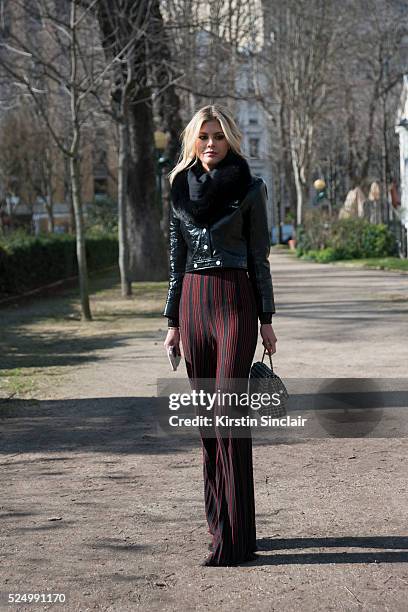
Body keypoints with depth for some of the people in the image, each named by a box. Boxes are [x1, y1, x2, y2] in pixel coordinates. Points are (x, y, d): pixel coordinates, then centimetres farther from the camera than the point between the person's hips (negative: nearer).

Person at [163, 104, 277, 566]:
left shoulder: (249, 188, 0)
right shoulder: (181, 190, 11)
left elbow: (259, 257, 1)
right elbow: (177, 260, 14)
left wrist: (266, 320, -1)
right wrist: (173, 321, 10)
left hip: (235, 302, -5)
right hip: (193, 302, 5)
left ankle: (233, 539, -8)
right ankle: (221, 521, 17)